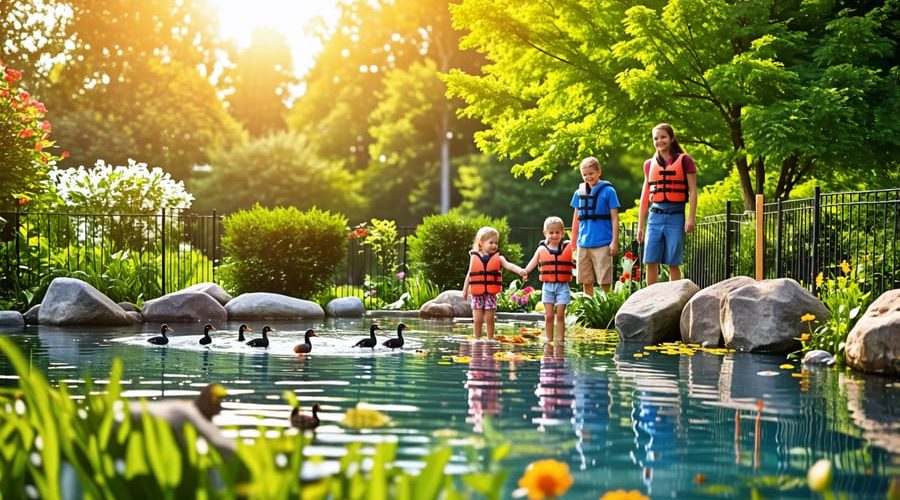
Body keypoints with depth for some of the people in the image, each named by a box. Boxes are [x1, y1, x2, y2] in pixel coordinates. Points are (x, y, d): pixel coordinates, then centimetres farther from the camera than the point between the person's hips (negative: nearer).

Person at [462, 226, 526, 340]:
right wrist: (465, 290, 13)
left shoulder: (498, 258, 3)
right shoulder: (474, 257, 5)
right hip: (477, 294, 0)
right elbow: (470, 274, 12)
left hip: (491, 294, 0)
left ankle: (490, 339, 12)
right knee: (478, 319, 2)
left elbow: (508, 265, -13)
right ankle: (477, 338, 14)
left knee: (489, 319, 3)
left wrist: (519, 270, -32)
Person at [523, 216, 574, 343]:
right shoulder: (542, 249, 7)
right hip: (547, 286, 1)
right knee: (549, 316, 0)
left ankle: (561, 339, 2)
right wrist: (524, 272, -10)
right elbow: (532, 263, 5)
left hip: (562, 286, -1)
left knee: (560, 315, -3)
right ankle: (549, 340, 8)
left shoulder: (569, 248, 5)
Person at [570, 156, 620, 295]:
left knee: (604, 281, -4)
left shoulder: (608, 191, -2)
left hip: (602, 243, -4)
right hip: (583, 244, 4)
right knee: (586, 281, 8)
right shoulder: (579, 193, 10)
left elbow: (614, 218, -2)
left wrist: (615, 242, -8)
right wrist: (573, 242, 17)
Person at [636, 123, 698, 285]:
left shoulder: (684, 161, 2)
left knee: (673, 263, -1)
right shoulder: (649, 164, 13)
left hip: (675, 216, -3)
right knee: (650, 262, -2)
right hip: (655, 216, 4)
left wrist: (691, 218, -10)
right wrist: (640, 225, 15)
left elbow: (692, 192, -1)